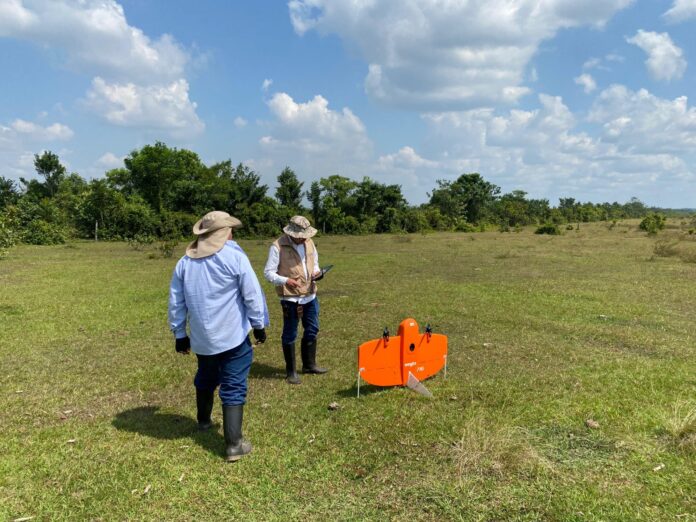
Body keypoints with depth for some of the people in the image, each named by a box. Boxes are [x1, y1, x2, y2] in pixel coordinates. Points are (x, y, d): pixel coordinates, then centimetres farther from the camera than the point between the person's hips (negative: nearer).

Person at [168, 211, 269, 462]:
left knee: (205, 379, 27)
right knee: (233, 388, 1)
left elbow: (176, 302, 9)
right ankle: (234, 444, 1)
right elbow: (252, 295, -11)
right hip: (233, 336, -5)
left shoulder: (185, 262, 4)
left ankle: (204, 421, 48)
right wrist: (259, 324, 1)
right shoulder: (235, 257, -12)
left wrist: (179, 333, 18)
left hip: (201, 337, 5)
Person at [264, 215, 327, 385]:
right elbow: (268, 272, -12)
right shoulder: (278, 246, -14)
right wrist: (285, 280, -28)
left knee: (312, 330, 17)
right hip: (290, 297, -7)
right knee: (290, 334, 4)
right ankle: (291, 371, 18)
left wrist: (316, 272, -4)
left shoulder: (309, 242, 5)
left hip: (310, 295, 7)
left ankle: (309, 365, 35)